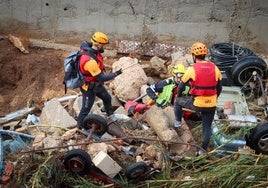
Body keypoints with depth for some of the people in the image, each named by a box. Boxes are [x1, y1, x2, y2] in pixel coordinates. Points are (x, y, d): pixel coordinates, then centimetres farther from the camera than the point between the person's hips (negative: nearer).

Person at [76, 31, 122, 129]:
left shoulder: (89, 48, -13)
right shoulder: (90, 61, -41)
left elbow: (84, 43, 14)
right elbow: (102, 78, -34)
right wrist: (115, 74, -21)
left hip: (97, 84, 10)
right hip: (89, 88, -10)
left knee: (107, 98, 29)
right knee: (85, 109, 9)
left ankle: (110, 115, 56)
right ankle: (80, 127, 32)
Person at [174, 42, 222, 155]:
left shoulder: (192, 69, -9)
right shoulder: (215, 68, 2)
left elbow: (181, 86, 1)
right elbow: (219, 88, 11)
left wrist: (178, 96, 21)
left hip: (196, 103, -3)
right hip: (211, 105, 4)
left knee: (177, 102, 23)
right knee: (207, 127, 16)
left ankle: (178, 123, 27)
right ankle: (203, 150, 24)